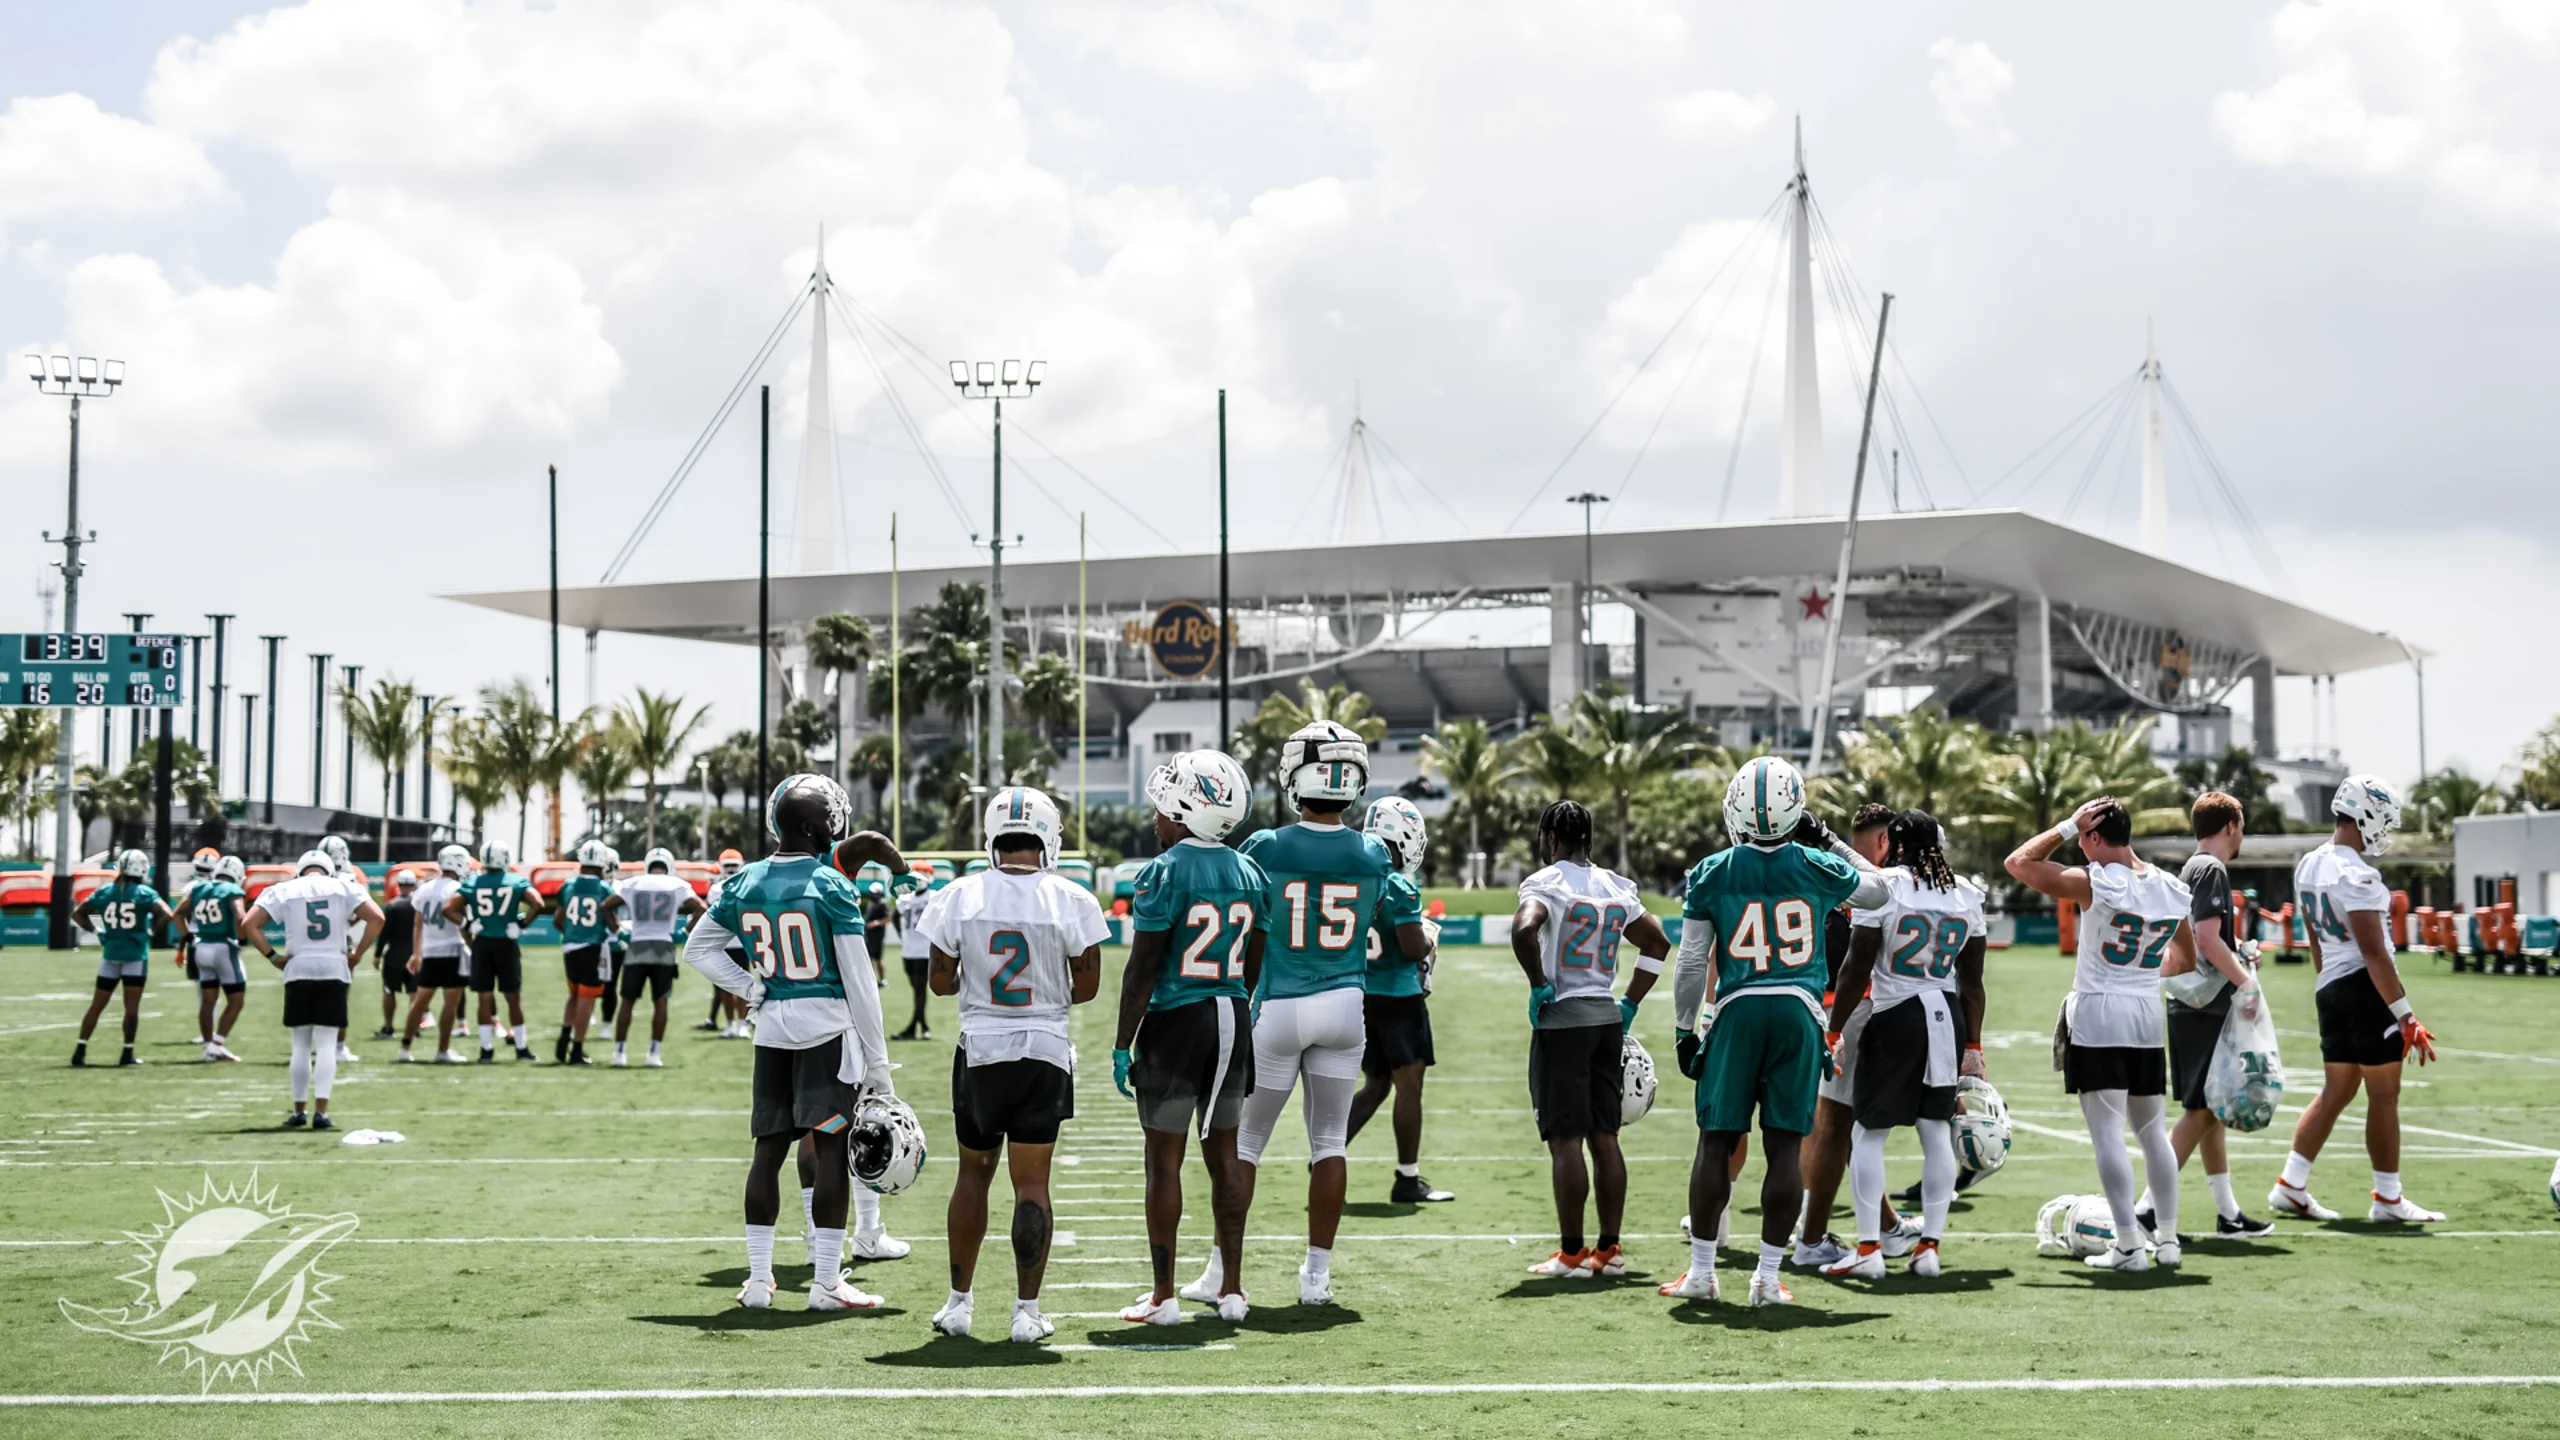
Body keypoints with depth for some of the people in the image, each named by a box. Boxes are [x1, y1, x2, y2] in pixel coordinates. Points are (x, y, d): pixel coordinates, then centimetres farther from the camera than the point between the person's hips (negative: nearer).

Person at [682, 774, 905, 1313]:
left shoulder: (745, 883, 5)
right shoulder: (832, 887, -10)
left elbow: (698, 949, 15)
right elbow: (858, 981, -8)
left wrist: (749, 987, 9)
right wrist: (877, 1059, -4)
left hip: (772, 1028, 5)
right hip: (827, 1026, -5)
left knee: (769, 1149, 9)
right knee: (833, 1151, -3)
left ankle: (757, 1279, 12)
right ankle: (827, 1282, -2)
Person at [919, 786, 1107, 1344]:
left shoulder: (961, 896, -5)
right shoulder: (1072, 901, -9)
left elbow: (941, 981, 2)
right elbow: (1087, 986, -2)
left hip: (979, 1049, 1)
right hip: (1045, 1053, -1)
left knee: (973, 1173, 15)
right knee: (1032, 1181, 4)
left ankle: (959, 1301, 21)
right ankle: (1027, 1311, 4)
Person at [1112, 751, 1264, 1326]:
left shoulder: (1164, 873, -13)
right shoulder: (1249, 873, 7)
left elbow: (1143, 969, -13)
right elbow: (1254, 969, 13)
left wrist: (1122, 1045, -7)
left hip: (1175, 1021, -6)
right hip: (1232, 1021, 6)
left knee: (1165, 1160, 2)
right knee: (1223, 1156, 13)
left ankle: (1164, 1295, 6)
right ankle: (1232, 1288, 16)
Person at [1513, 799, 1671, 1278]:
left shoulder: (1547, 883, -9)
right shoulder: (1617, 887, 12)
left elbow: (1524, 929, -28)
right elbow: (1658, 942, 18)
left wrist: (1539, 985, -14)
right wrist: (1630, 1005, 19)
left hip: (1562, 1018, -6)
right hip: (1608, 1017, 6)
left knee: (1566, 1140, -3)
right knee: (1604, 1137, 10)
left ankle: (1572, 1253, 0)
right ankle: (1609, 1249, 13)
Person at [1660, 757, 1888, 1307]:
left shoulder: (1711, 873, 1)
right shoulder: (1816, 867, 3)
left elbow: (1692, 963, 1)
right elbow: (1877, 890, 23)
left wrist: (1686, 1028, 10)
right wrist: (1829, 842, 28)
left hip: (1737, 1012, 0)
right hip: (1798, 1012, 0)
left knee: (1717, 1142, 7)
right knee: (1785, 1146, 4)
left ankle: (1701, 1271, 11)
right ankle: (1768, 1277, 6)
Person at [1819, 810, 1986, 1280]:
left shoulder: (1882, 887, -8)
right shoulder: (1966, 894, 7)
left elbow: (1857, 970, -9)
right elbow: (1972, 982, 9)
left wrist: (1834, 1031, 0)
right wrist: (1973, 1047, 16)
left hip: (1895, 1017, -5)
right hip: (1949, 1017, 5)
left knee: (1868, 1131, 2)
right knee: (1937, 1132, 10)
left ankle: (1869, 1247, 0)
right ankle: (1930, 1245, 11)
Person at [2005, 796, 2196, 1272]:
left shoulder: (2097, 883, -15)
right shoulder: (2174, 889, 5)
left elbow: (2019, 863, -9)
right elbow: (2187, 955, 20)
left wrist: (2068, 825, -4)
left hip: (2098, 1017, -6)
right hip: (2149, 1017, 6)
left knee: (2107, 1133, -3)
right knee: (2151, 1130, 15)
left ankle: (2129, 1245, -6)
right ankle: (2169, 1240, 18)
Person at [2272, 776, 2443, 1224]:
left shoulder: (2308, 866, 11)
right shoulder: (2356, 876, -18)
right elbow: (2375, 954, -20)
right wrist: (2407, 1018, -17)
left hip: (2330, 988, 9)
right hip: (2366, 986, -9)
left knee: (2337, 1091, 14)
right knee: (2384, 1095, 1)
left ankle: (2290, 1186, 12)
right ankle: (2388, 1199, 8)